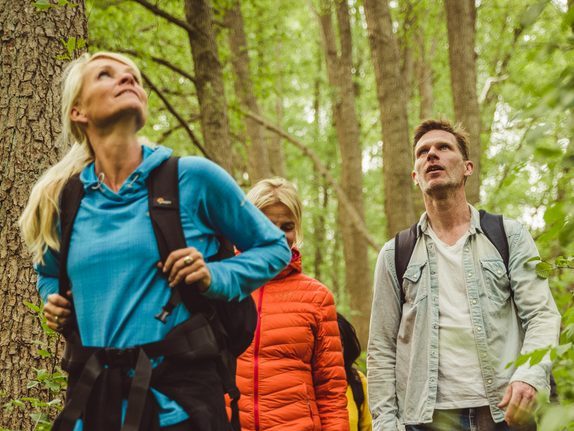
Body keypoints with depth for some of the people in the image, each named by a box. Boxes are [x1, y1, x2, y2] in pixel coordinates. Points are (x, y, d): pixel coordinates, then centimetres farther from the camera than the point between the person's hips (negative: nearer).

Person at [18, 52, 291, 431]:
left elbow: (274, 247, 6)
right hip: (92, 399, 3)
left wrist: (215, 278, -10)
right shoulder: (63, 201, 6)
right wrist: (54, 303, 6)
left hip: (178, 399, -3)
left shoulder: (192, 177, -4)